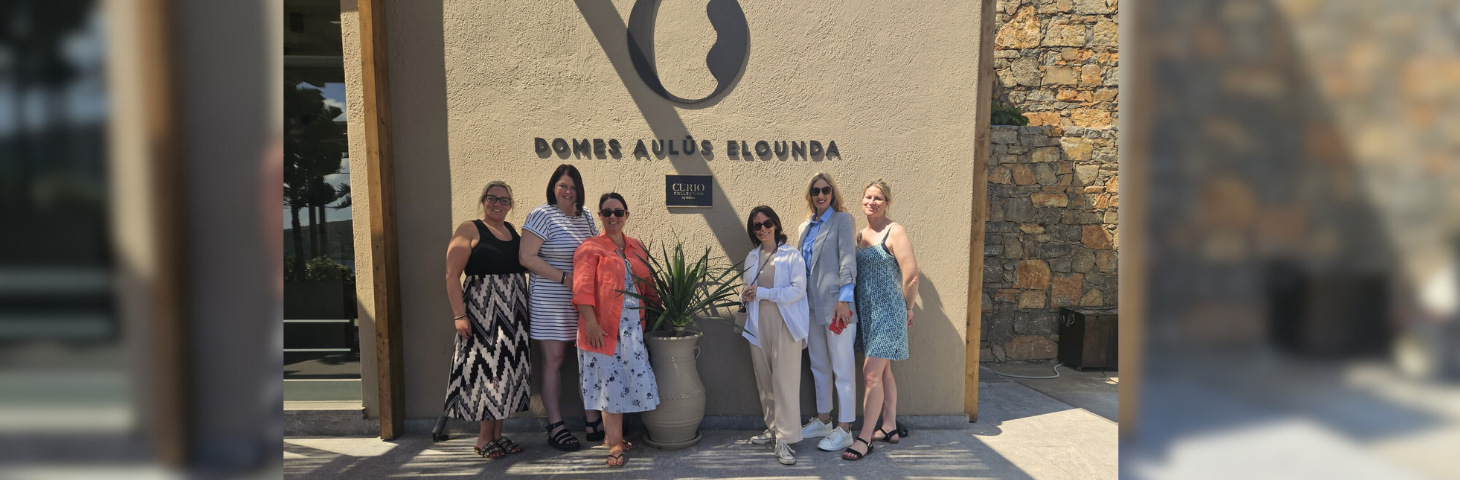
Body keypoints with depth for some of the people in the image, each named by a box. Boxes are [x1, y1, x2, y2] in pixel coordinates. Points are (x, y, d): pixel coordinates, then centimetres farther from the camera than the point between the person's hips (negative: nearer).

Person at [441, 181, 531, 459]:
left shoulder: (512, 231, 14)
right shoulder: (470, 230, -4)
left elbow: (526, 265, 22)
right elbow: (452, 275, -11)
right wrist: (459, 315, -17)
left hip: (513, 312, 6)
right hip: (482, 310, -6)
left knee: (508, 369, 8)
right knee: (487, 368, -3)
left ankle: (497, 434, 19)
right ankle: (485, 438, 9)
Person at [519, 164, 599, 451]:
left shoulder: (586, 217, 12)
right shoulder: (542, 215, -7)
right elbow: (527, 258, -14)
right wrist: (565, 278, -18)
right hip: (550, 301, -6)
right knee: (554, 360, 0)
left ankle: (592, 422, 15)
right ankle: (555, 428, 8)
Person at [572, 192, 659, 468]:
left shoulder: (636, 248, 15)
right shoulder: (590, 248, -3)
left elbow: (648, 285, 18)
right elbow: (583, 289, -12)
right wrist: (591, 323, -20)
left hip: (633, 326, 5)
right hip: (605, 326, -5)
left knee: (631, 379, 7)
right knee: (611, 382, -2)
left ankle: (614, 437, 21)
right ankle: (615, 444, 6)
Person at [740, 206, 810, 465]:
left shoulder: (791, 254, -1)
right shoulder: (751, 257, 15)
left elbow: (798, 289, -11)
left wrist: (761, 293, -13)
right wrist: (744, 296, -2)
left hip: (784, 325, -5)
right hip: (759, 325, 5)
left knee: (785, 381, -8)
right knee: (765, 380, 7)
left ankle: (785, 440, -7)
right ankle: (773, 429, 20)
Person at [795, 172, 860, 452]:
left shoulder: (842, 219, -4)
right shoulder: (805, 227, 16)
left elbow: (847, 258, -12)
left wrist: (844, 298, -19)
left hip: (835, 303, -7)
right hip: (812, 304, 7)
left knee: (842, 368, -2)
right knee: (818, 366, 15)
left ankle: (844, 431, 5)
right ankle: (823, 421, 28)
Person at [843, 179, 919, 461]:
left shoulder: (894, 232, -11)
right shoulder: (861, 234, 12)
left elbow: (911, 276, -14)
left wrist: (907, 309, -4)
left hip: (887, 313, -8)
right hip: (867, 313, 8)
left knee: (872, 374, -8)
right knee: (883, 372, 15)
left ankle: (864, 438, -3)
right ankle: (889, 428, 26)